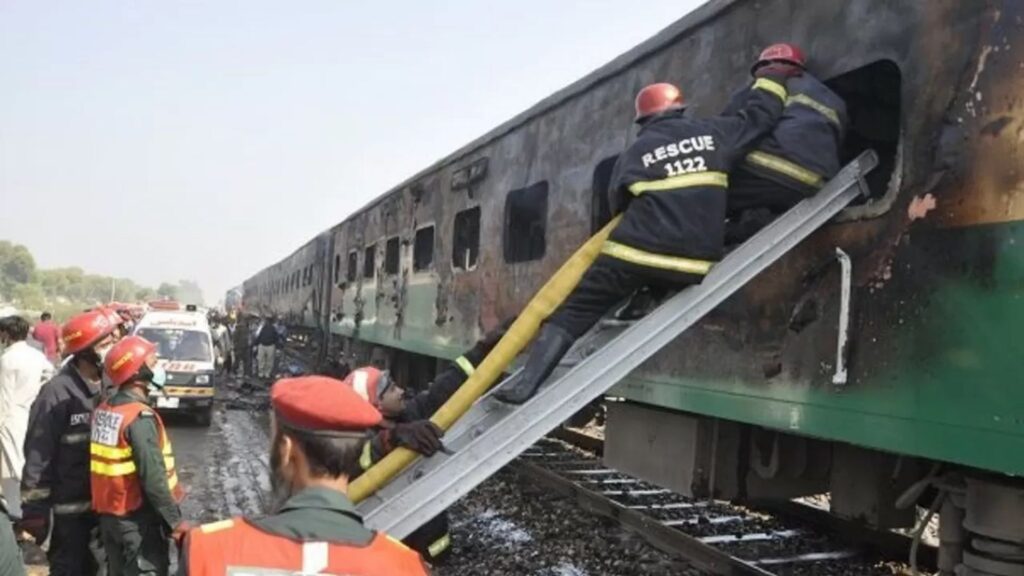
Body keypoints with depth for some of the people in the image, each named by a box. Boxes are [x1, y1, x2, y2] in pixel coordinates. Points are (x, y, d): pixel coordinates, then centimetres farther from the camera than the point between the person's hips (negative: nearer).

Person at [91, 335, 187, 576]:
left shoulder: (103, 411, 4)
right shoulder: (140, 417, -22)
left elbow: (112, 466, 10)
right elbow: (153, 478, -24)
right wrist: (175, 520, -17)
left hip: (109, 514, 9)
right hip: (138, 519, -8)